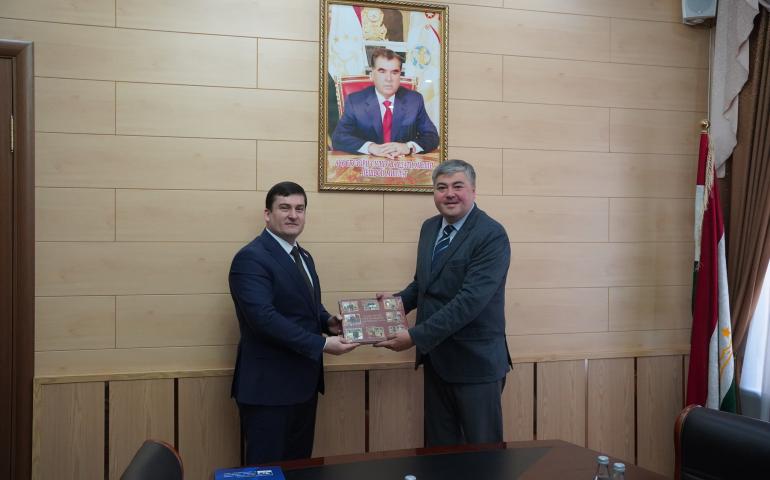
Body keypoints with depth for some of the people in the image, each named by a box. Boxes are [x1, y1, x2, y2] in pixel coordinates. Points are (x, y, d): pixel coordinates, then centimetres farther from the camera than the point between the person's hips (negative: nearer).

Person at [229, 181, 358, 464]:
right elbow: (264, 317, -26)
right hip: (269, 385, -9)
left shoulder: (303, 256, 13)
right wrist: (322, 344, -25)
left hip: (303, 381, 9)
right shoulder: (251, 258, -16)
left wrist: (328, 322, -2)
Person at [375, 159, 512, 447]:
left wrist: (416, 337, -24)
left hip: (475, 361, -7)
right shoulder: (429, 228, 8)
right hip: (435, 358, 7)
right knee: (439, 447, 16)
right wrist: (399, 302, -2)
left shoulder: (492, 235, -16)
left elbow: (471, 299, -24)